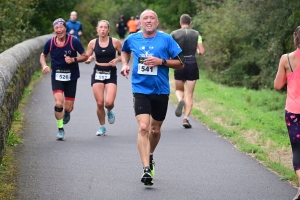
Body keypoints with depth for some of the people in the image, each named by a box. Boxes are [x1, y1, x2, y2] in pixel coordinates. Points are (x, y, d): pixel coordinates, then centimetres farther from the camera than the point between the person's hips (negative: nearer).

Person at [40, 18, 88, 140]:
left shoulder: (73, 41, -11)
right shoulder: (50, 42, -5)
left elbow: (85, 56, -4)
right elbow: (43, 55, 12)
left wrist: (73, 59, -21)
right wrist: (44, 66, -8)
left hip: (71, 77, 0)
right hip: (56, 77, 0)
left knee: (68, 107, 3)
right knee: (58, 103, -18)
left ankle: (67, 113, 43)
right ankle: (60, 130, 0)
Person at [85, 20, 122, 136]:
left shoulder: (115, 42, -4)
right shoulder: (93, 43, 1)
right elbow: (86, 59, 6)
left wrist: (117, 59, -12)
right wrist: (90, 59, -16)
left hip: (111, 74, -2)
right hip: (98, 73, 2)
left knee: (109, 102, -16)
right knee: (99, 103, -1)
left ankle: (109, 112, 22)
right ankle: (102, 127, 19)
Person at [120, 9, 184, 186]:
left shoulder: (166, 39, -5)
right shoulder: (132, 39, 2)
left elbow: (181, 63, -3)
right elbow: (125, 50, 27)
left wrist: (161, 61, -16)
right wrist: (125, 64, 9)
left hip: (161, 91, 1)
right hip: (141, 90, 0)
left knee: (155, 130, 14)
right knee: (143, 127, -18)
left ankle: (150, 156, 45)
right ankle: (146, 169, -21)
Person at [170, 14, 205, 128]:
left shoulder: (174, 34, -1)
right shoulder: (196, 34, 1)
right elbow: (202, 52, -3)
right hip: (192, 65, 0)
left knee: (178, 89, 20)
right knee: (189, 94, 5)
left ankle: (180, 100, -14)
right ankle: (186, 118, -6)